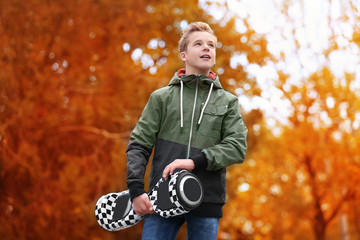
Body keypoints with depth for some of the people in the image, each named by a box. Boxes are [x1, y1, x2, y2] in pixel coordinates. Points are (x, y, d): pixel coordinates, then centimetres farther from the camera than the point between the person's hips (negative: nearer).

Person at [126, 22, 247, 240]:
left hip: (207, 202, 1)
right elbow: (138, 145, 5)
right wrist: (136, 189, -10)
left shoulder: (228, 102, 12)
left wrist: (195, 162, -15)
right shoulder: (162, 97, 10)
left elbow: (238, 147, -1)